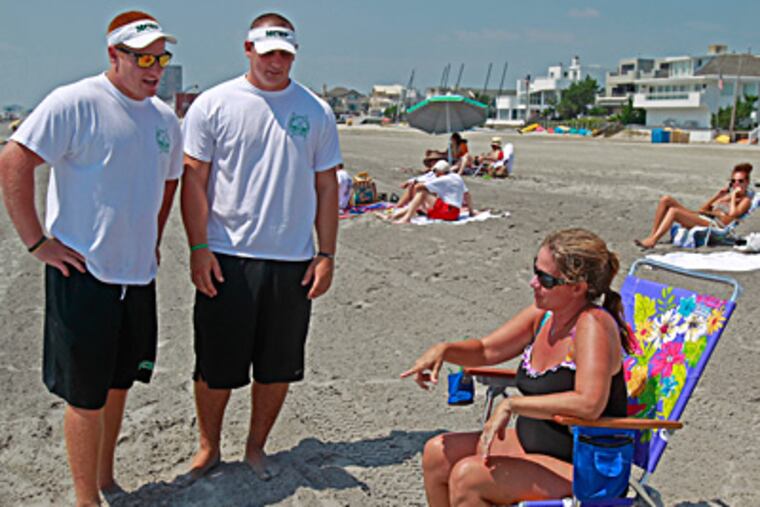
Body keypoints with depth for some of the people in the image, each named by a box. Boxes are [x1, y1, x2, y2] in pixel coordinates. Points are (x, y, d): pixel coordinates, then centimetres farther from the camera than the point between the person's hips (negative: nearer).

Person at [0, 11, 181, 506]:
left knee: (119, 384, 18)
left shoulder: (166, 118, 10)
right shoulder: (75, 103, -12)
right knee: (86, 395, 3)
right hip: (83, 274, -7)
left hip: (139, 274, 7)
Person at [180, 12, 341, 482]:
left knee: (278, 367, 10)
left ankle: (257, 446, 29)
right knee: (216, 364, 6)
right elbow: (194, 180, 0)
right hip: (226, 258, -2)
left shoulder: (316, 111, 7)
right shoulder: (214, 104, 1)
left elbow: (326, 187, 9)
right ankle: (209, 447, 27)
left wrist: (326, 254, 4)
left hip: (293, 261, 2)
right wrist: (199, 248, -8)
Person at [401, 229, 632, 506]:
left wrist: (511, 404, -30)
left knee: (467, 476, -23)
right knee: (437, 454, 1)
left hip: (579, 468, -8)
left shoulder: (593, 325, -23)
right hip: (531, 443, 9)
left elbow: (589, 404, -36)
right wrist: (444, 349, -5)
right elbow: (487, 350, 15)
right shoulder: (544, 313, 2)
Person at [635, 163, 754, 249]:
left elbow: (733, 214, -12)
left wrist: (734, 196, 0)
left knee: (673, 211, -30)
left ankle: (652, 241, -35)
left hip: (715, 225, -8)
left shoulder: (746, 200, 9)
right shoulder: (727, 195, 29)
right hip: (700, 217, 8)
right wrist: (719, 194, 18)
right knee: (666, 199, -7)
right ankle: (652, 235, -15)